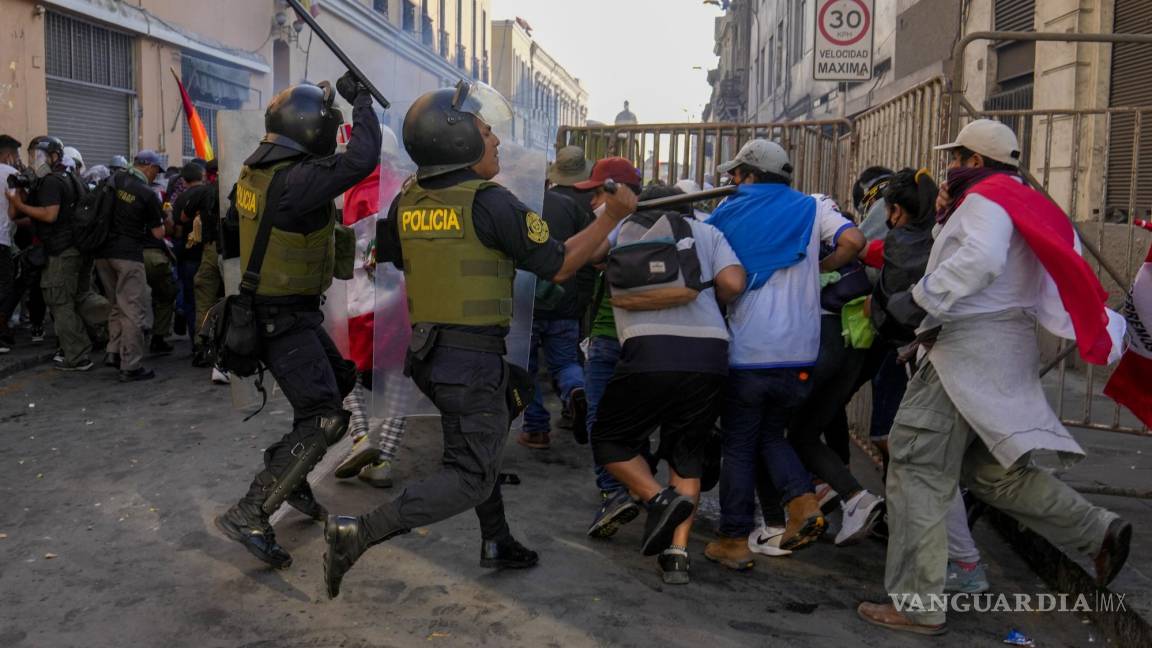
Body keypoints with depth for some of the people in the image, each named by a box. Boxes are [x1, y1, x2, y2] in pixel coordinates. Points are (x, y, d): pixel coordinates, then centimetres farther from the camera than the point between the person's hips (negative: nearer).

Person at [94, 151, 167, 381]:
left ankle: (114, 352, 19)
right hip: (128, 254, -7)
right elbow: (158, 233, -4)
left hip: (103, 252, 7)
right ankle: (131, 366, -2)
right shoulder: (148, 194, -10)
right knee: (134, 310, -2)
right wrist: (161, 217, 15)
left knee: (118, 305, 20)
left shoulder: (115, 180, 6)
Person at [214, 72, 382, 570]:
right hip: (283, 318, -10)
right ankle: (249, 515, -10)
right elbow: (361, 160, -30)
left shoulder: (257, 169, 4)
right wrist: (361, 100, -14)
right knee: (322, 419, -11)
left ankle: (288, 477, 32)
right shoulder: (294, 180, -25)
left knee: (337, 382, 24)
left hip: (289, 312, 10)